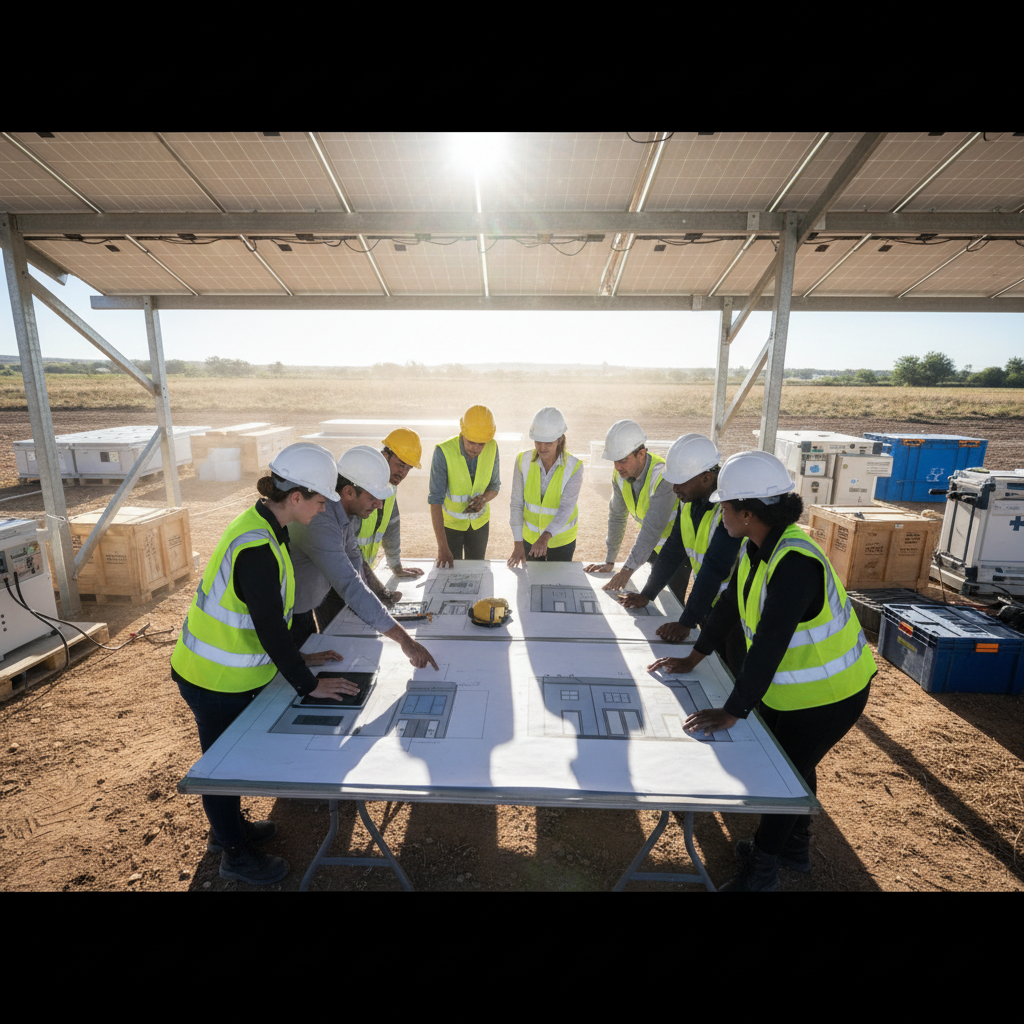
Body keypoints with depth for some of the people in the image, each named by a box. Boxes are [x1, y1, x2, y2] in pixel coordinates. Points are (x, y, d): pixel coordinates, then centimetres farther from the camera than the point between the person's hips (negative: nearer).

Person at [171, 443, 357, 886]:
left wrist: (299, 658, 10)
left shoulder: (262, 525, -2)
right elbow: (270, 628, -29)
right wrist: (309, 685, -19)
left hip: (231, 671, 9)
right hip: (216, 681, -9)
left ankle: (228, 828, 49)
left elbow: (270, 616, 7)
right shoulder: (257, 549, -33)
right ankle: (235, 854, 36)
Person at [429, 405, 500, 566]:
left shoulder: (492, 447, -17)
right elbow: (435, 500, -30)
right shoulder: (443, 451, -29)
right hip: (450, 522, -3)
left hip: (479, 522, 3)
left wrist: (483, 498, -27)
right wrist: (442, 548, -36)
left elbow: (494, 486, -2)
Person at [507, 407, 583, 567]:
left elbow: (566, 508, -28)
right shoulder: (523, 461, -17)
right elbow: (517, 504, -13)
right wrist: (517, 544, -16)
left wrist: (546, 536, -43)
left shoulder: (574, 467, -22)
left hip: (561, 540, -1)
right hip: (530, 537, 2)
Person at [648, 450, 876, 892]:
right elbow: (729, 603, 3)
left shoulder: (795, 562, -35)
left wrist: (733, 711, -33)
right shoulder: (757, 546, -6)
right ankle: (795, 847, 48)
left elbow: (769, 644, -37)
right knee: (792, 765, 24)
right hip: (789, 685, 8)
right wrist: (694, 658, 7)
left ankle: (762, 871, 29)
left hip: (826, 694, -8)